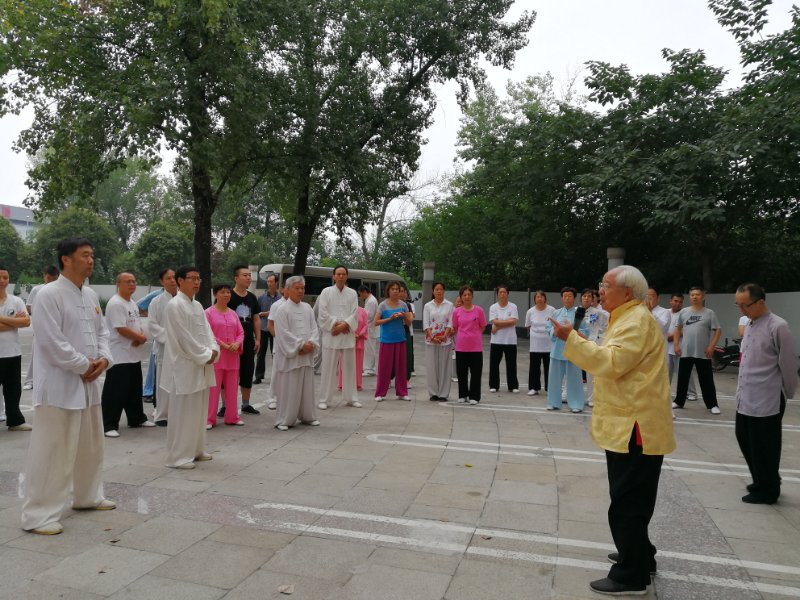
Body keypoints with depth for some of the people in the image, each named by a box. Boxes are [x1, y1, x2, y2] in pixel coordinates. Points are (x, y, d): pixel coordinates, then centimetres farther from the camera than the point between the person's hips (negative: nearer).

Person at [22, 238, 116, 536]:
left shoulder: (91, 295, 11)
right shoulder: (49, 294, -14)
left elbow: (101, 331, 15)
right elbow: (52, 342, -20)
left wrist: (103, 359, -3)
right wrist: (84, 366, -14)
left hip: (88, 383, 8)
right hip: (58, 385, -8)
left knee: (90, 446, 19)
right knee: (51, 452, -2)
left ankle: (87, 496, 36)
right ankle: (38, 515, 11)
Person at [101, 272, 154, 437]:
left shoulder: (133, 303, 14)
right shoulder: (115, 303, -15)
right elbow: (121, 329, -22)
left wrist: (141, 337, -4)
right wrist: (141, 337, -11)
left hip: (134, 355, 9)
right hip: (119, 357, -9)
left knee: (135, 390, 18)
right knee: (116, 392, -5)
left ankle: (137, 419, 29)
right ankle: (109, 425, 3)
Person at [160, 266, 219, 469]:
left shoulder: (197, 305, 14)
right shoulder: (175, 305, -13)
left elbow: (206, 330, 12)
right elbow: (184, 338, -17)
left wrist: (213, 350, -5)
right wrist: (204, 356, -13)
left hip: (202, 366, 9)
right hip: (184, 367, -8)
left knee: (199, 411, 15)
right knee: (182, 413, -2)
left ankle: (196, 449, 27)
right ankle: (177, 456, 7)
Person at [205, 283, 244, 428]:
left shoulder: (233, 314, 13)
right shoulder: (209, 312, -4)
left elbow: (241, 332, 11)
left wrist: (237, 343, -9)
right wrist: (222, 344, -18)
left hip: (232, 356, 5)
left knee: (232, 388, 11)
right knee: (213, 388, -2)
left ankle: (232, 417, 21)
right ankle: (209, 419, 7)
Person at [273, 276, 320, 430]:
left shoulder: (307, 308, 12)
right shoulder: (283, 309, -7)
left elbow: (314, 328, 10)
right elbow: (284, 333, -12)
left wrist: (311, 343, -7)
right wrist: (301, 345, -14)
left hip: (307, 355, 6)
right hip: (290, 355, -6)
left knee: (307, 387, 12)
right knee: (288, 388, -2)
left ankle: (307, 416, 24)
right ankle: (283, 420, 7)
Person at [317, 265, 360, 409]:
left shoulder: (352, 293, 8)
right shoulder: (326, 292, 2)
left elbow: (354, 314, 1)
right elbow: (323, 313, -5)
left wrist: (344, 325, -13)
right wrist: (336, 324, -12)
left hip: (348, 334, 2)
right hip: (331, 334, -2)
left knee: (349, 367, 7)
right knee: (328, 368, 0)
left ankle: (351, 398, 18)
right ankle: (324, 399, 8)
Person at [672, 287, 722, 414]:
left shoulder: (709, 313, -1)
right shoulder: (684, 312, 6)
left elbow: (718, 330, -1)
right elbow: (678, 329, 12)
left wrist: (711, 346, -10)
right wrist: (676, 344, 3)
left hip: (703, 353, -2)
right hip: (685, 352, 3)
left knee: (706, 380, 2)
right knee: (682, 378, 10)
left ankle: (712, 404, 10)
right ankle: (679, 401, 21)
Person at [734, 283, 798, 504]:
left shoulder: (778, 327, -16)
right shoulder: (750, 325, 10)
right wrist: (741, 389, 16)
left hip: (767, 401, -8)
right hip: (746, 399, 8)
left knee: (763, 448, 5)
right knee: (745, 440, 18)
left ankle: (766, 491, 24)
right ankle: (763, 482, 37)